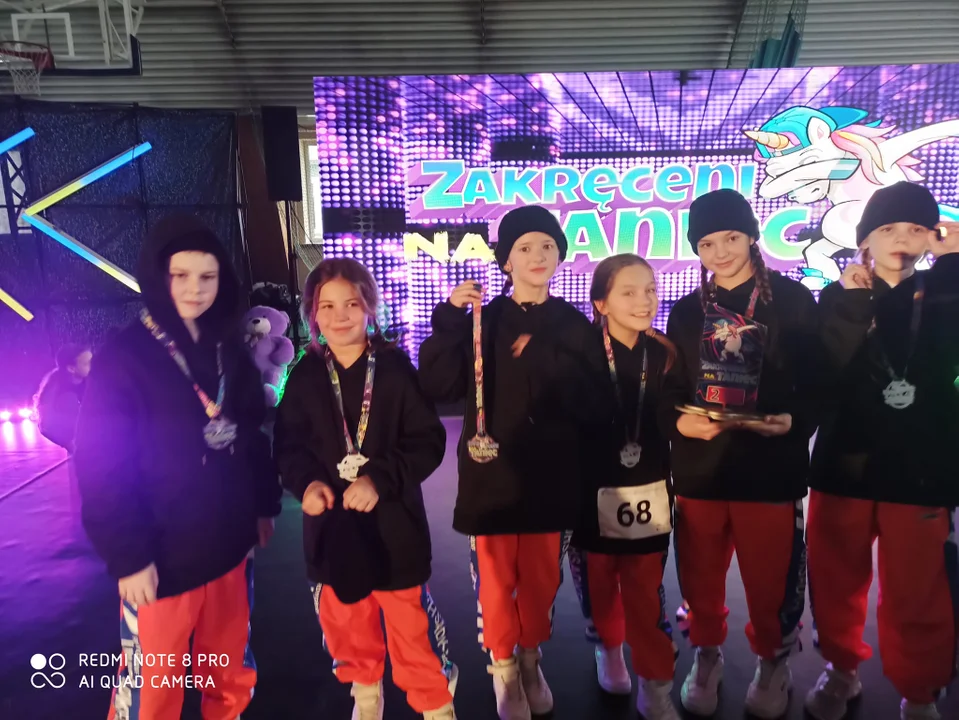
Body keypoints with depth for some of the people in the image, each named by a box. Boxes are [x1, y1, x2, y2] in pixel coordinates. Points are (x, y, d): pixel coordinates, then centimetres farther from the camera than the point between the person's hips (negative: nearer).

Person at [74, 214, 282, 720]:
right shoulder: (123, 358, -12)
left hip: (228, 544, 5)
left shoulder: (228, 350, 5)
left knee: (229, 671, 21)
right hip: (162, 556, -5)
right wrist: (127, 556, -15)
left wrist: (265, 504, 9)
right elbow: (102, 470, -13)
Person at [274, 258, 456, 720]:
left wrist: (380, 479, -24)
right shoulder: (305, 375, -2)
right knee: (346, 624, 22)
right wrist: (306, 483, -17)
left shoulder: (395, 369, -11)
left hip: (392, 522, -3)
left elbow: (429, 442, -12)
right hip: (330, 524, 4)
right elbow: (288, 444, 2)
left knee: (411, 626, 8)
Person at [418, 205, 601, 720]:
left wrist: (538, 358, -17)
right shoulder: (482, 320, -2)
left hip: (550, 474, 1)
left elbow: (587, 399, -10)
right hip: (492, 470, -1)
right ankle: (503, 668, 34)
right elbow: (439, 387, -12)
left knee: (542, 577, 14)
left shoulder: (573, 324, 2)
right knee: (495, 577, 9)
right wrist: (449, 320, -19)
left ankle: (531, 660, 40)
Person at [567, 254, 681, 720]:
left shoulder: (664, 354, -1)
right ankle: (609, 650, 42)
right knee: (599, 581, 16)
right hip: (595, 490, -1)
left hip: (648, 489, 2)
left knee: (646, 592, 9)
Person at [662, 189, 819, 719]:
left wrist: (795, 421, -19)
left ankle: (773, 661, 37)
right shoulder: (686, 312, 8)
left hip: (771, 466, -2)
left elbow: (820, 379, -2)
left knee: (770, 578, 9)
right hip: (699, 466, 3)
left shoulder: (792, 299, 1)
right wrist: (680, 421, -13)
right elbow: (669, 390, 7)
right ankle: (706, 655, 38)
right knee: (700, 575, 13)